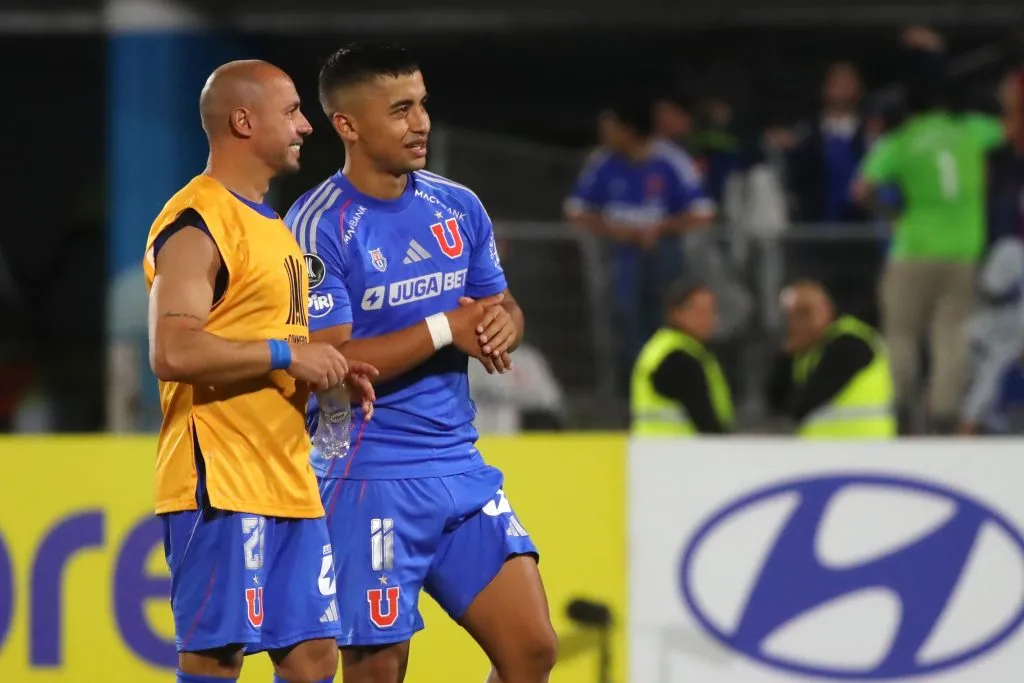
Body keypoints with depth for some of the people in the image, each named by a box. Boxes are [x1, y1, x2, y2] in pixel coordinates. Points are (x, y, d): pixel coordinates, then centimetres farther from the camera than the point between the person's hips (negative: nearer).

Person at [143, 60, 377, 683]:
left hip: (289, 483, 10)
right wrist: (287, 355, -18)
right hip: (219, 484, -10)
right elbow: (174, 352, -24)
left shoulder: (269, 222, 19)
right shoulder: (197, 225, -12)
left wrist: (326, 370, 11)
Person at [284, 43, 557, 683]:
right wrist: (444, 330, -18)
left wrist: (501, 327, -6)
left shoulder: (459, 208, 7)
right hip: (370, 478, -6)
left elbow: (503, 308, 18)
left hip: (461, 467, 6)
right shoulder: (320, 225, -12)